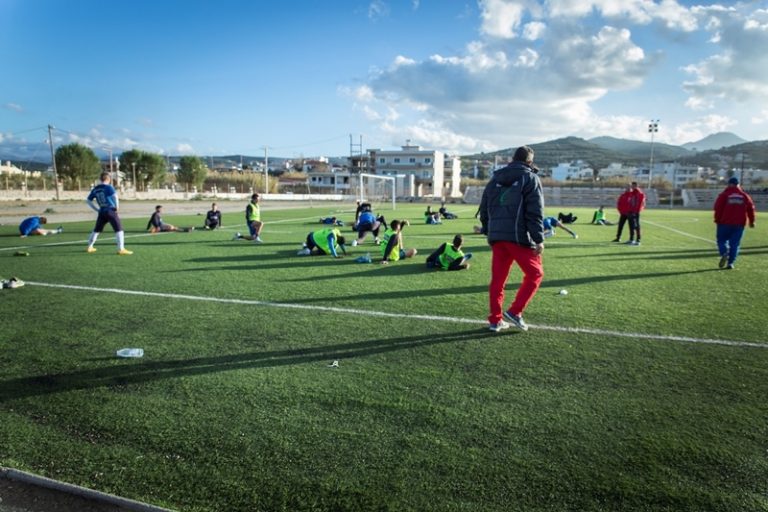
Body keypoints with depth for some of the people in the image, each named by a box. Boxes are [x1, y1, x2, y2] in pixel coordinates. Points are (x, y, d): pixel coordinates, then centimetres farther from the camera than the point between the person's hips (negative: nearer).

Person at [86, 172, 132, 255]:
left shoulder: (95, 189, 12)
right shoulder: (108, 187, -5)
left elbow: (88, 201, 17)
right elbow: (115, 197, -17)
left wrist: (97, 210, 18)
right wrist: (117, 208, -4)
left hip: (101, 212, 6)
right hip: (111, 211, -6)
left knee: (97, 230, 20)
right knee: (119, 229, -7)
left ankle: (90, 247, 28)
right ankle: (121, 249, -17)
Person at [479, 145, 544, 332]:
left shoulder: (495, 178, 16)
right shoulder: (530, 178, -2)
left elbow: (484, 209, 17)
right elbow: (535, 212, -10)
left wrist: (489, 231, 23)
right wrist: (539, 239, -11)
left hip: (496, 237, 6)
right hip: (519, 237, -6)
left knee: (497, 278, 10)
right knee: (535, 274, 9)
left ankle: (495, 320, 13)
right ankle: (515, 311, 1)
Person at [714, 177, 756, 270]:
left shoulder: (724, 194, -2)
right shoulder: (745, 196, 8)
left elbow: (718, 208, -9)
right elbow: (751, 208, 8)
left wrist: (717, 220, 0)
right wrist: (751, 221, 17)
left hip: (725, 223, -2)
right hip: (739, 224, 2)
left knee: (722, 240, 9)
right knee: (735, 243, 6)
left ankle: (724, 253, -19)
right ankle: (730, 263, 1)